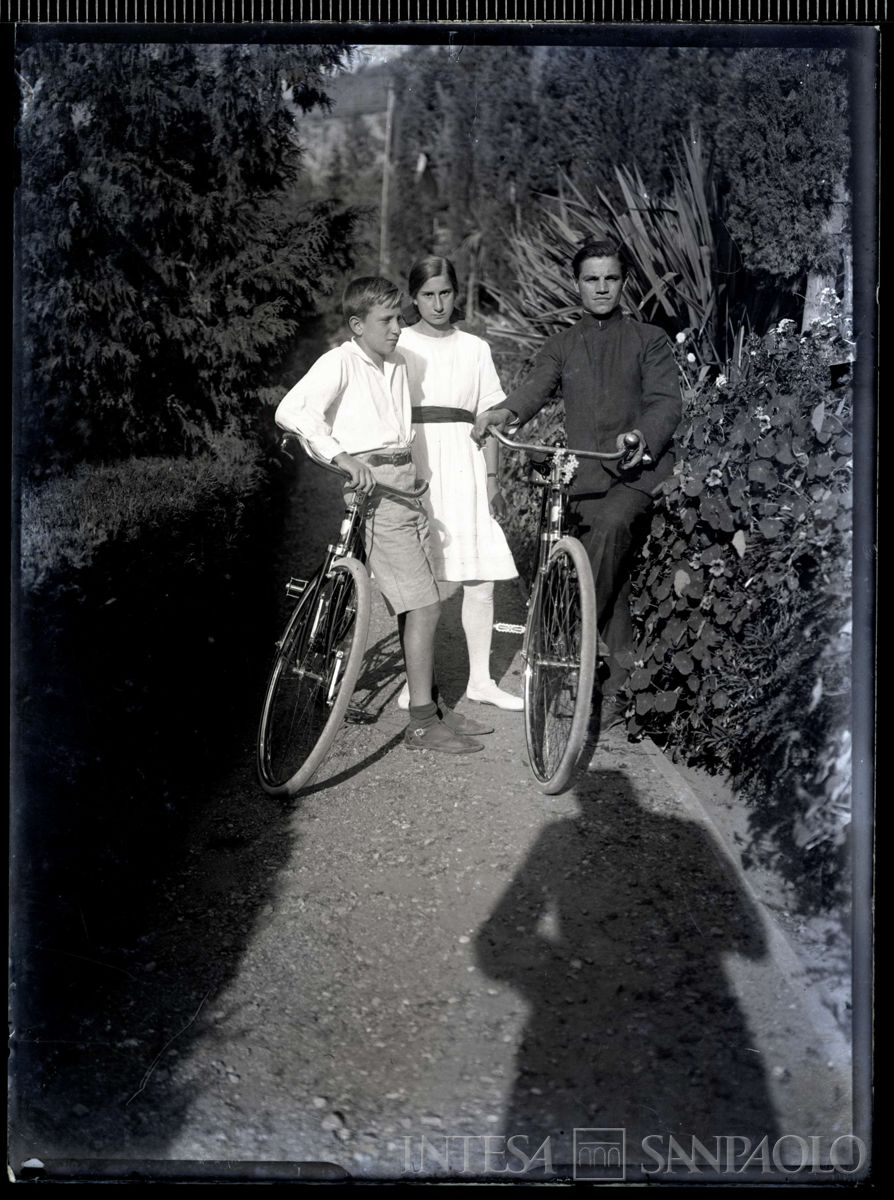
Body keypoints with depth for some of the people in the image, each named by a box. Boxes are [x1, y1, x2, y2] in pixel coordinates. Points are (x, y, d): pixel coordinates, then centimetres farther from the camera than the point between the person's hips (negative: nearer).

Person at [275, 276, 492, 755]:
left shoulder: (398, 365, 17)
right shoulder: (340, 362, -6)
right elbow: (291, 411, -20)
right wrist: (341, 455, -27)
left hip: (407, 484, 8)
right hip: (373, 488, -8)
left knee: (421, 605, 10)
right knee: (423, 605, -10)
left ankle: (430, 705, 21)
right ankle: (422, 723, -3)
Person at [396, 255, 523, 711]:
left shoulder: (475, 348, 14)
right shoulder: (398, 346, 6)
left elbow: (488, 418, 13)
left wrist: (493, 479, 5)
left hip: (464, 471, 3)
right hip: (414, 469, -3)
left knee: (481, 579, 0)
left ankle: (480, 679, 13)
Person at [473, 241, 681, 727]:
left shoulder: (649, 340, 8)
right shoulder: (561, 345, 15)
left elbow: (666, 401, -3)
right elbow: (536, 387, -2)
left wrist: (643, 437, -26)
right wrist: (504, 411, -25)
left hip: (638, 469, -3)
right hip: (587, 474, 3)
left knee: (611, 528, -32)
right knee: (613, 580, 3)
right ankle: (620, 682, 10)